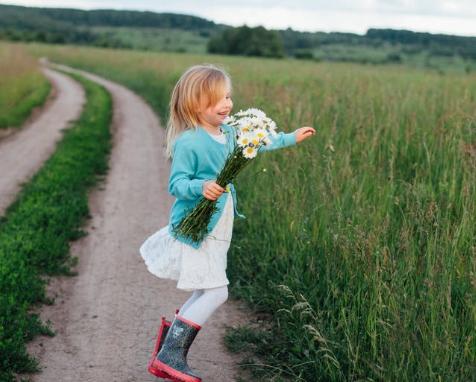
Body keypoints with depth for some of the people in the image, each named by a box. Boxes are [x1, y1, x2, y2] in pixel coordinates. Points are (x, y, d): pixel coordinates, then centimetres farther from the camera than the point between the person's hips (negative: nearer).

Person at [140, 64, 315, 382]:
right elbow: (176, 184, -18)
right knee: (216, 292, -13)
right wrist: (201, 187, -36)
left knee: (206, 295, 9)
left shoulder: (228, 133, 8)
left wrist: (291, 139, 30)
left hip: (216, 231, 9)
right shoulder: (189, 142, -18)